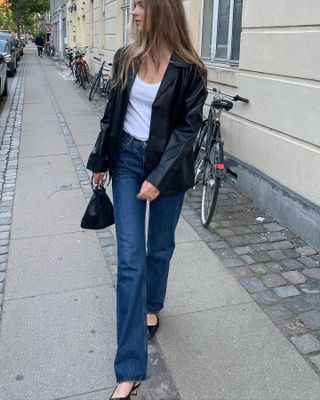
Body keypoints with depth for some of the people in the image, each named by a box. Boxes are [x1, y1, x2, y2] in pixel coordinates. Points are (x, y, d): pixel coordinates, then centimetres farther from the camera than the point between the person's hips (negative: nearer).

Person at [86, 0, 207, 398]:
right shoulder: (126, 58, 2)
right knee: (130, 259, -4)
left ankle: (152, 306, 47)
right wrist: (100, 161, 13)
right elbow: (113, 110, 10)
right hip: (127, 160, 2)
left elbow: (187, 128, -10)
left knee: (160, 248, 15)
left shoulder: (188, 69, -9)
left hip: (167, 166, -2)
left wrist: (159, 177, -17)